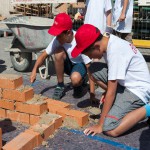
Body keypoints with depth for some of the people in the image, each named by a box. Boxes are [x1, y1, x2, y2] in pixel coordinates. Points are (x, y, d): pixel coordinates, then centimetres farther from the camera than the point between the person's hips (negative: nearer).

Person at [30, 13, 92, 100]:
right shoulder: (58, 39, -19)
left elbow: (89, 66, -28)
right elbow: (44, 55, -10)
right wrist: (35, 70, -27)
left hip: (81, 65, -4)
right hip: (69, 64, 5)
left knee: (75, 79, -39)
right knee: (58, 52, -29)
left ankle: (79, 85, 2)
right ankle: (60, 86, -13)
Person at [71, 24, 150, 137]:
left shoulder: (115, 51, -28)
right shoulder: (108, 40, -3)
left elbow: (111, 92, -23)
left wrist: (100, 125, -16)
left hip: (138, 90, -9)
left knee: (110, 129, -21)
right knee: (93, 70, 0)